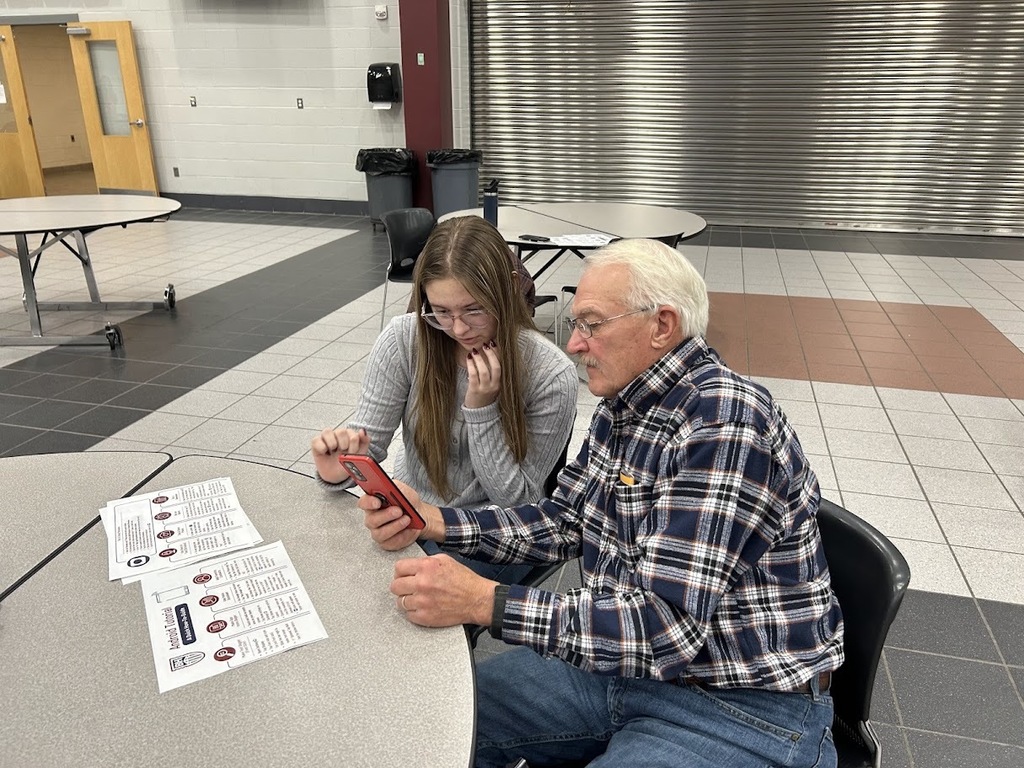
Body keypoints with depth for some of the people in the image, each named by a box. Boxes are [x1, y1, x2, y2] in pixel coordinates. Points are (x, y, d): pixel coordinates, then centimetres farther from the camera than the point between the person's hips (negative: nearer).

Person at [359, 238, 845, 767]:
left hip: (740, 710, -7)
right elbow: (561, 523, 7)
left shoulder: (725, 424, -26)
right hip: (621, 662, 8)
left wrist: (484, 603, -31)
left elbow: (664, 626, -30)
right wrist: (429, 520, -5)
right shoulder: (623, 406, 3)